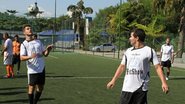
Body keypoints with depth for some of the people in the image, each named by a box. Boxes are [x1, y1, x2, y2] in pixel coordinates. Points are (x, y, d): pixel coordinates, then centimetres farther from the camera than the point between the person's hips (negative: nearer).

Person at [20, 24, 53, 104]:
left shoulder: (39, 42, 15)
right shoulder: (24, 44, -2)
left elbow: (45, 54, 16)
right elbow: (22, 58, -12)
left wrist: (48, 50, -5)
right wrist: (30, 56, -31)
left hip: (42, 69, 6)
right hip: (32, 70, -5)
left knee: (40, 88, 11)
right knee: (32, 88, 0)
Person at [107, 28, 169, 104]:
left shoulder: (149, 51, -5)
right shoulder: (128, 51, 10)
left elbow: (157, 67, -8)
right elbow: (122, 66, 17)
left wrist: (163, 82, -18)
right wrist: (113, 80, 15)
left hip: (141, 88, -4)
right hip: (127, 88, 4)